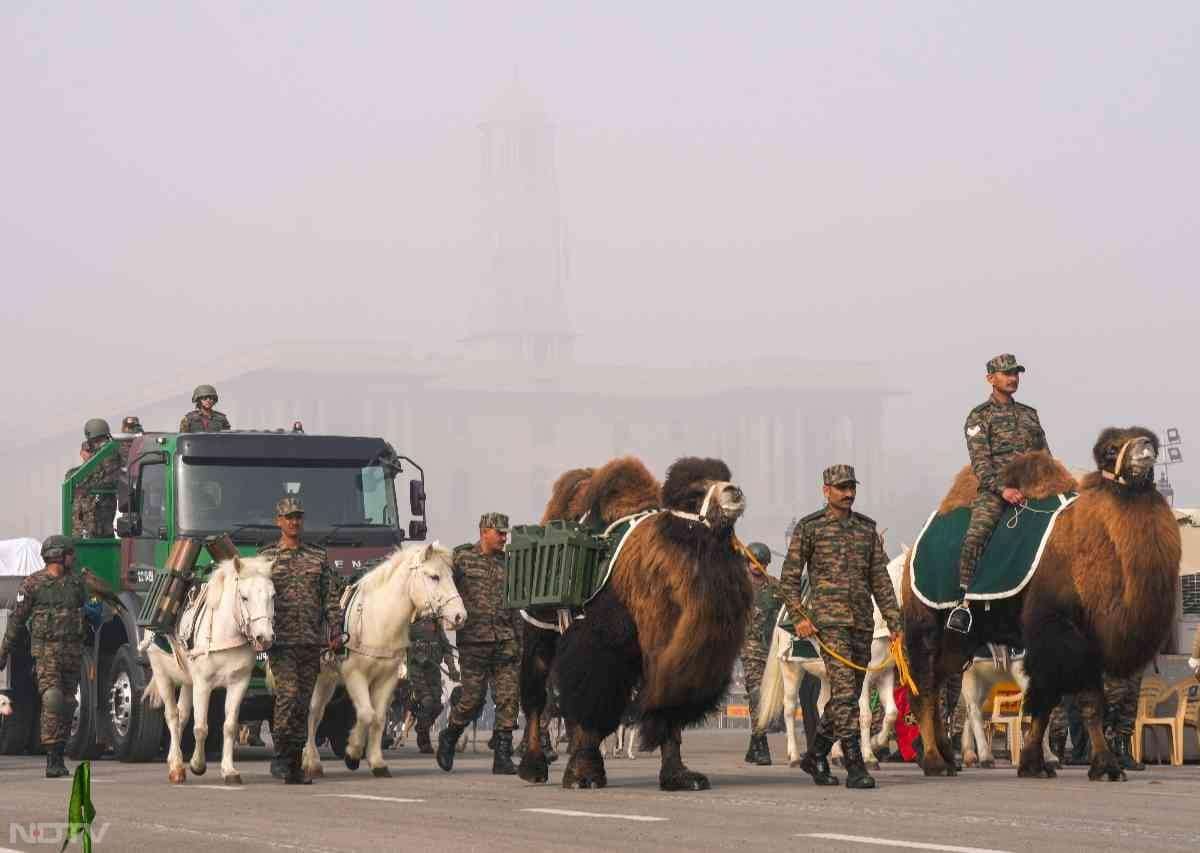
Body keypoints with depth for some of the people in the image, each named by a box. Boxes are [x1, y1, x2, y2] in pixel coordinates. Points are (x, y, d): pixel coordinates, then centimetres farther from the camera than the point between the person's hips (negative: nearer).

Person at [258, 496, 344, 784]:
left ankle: (294, 765, 9)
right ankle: (280, 756, -10)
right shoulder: (266, 558, 6)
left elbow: (331, 598, 11)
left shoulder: (319, 557, 13)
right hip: (281, 639, -3)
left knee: (304, 701, 4)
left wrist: (335, 631, 0)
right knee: (288, 692, -19)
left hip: (312, 641, 3)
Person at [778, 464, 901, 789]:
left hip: (862, 622, 6)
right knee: (844, 690, -15)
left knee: (848, 694, 10)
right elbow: (790, 577, 1)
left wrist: (893, 621, 7)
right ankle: (856, 768, -18)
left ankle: (815, 756, 27)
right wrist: (799, 617, -10)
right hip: (829, 620, -6)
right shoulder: (809, 527, 0)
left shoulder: (867, 528, 13)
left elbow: (880, 578, 14)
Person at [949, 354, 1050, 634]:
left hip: (1029, 486, 5)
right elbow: (980, 462, -5)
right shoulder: (979, 416, 6)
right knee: (976, 534, -28)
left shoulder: (1029, 414, 23)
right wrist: (1003, 489, -18)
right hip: (993, 488, -5)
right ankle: (963, 603, -34)